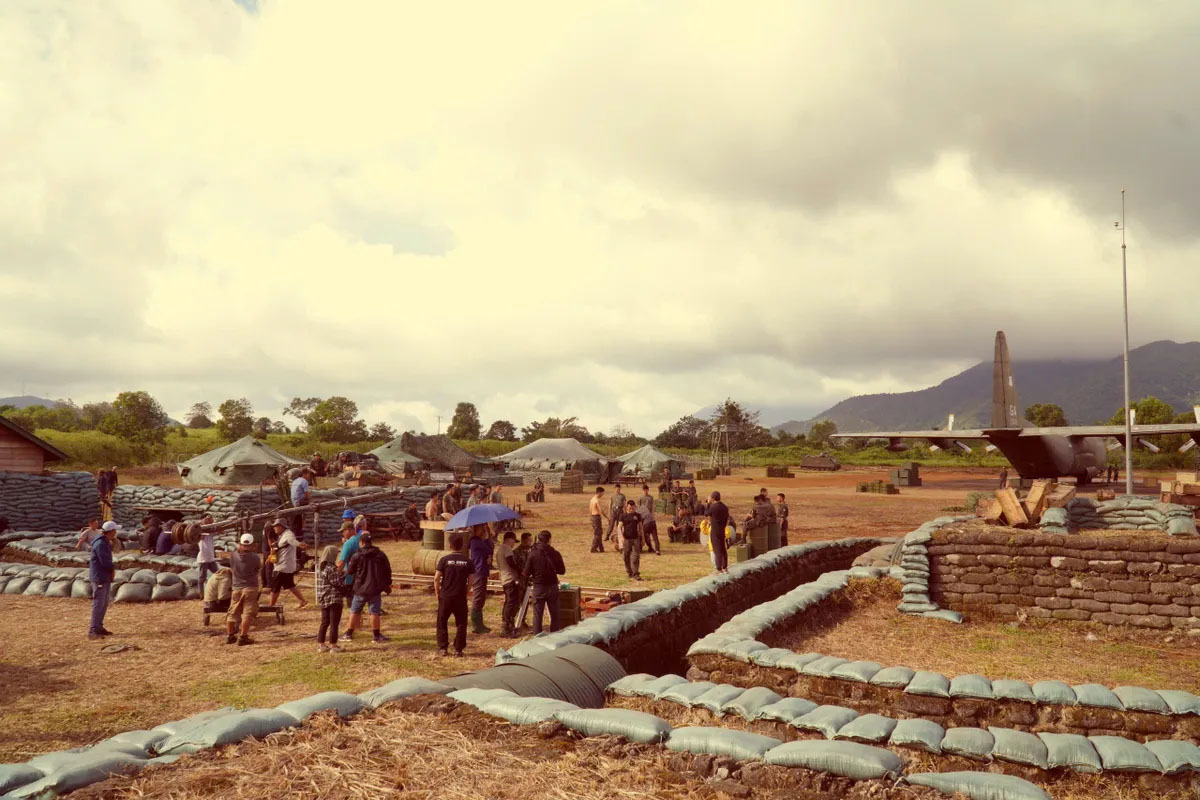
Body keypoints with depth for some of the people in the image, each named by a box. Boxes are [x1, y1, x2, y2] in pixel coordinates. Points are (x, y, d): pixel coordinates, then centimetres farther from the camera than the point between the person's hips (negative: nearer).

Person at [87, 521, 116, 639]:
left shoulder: (105, 542, 12)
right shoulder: (100, 544, -19)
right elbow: (105, 561, -21)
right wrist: (112, 570, -6)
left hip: (105, 577, 10)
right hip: (99, 577, -10)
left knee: (104, 603, 15)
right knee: (98, 604, -8)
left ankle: (99, 627, 23)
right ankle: (93, 631, -6)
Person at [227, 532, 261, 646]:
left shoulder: (233, 556, -8)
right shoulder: (254, 557, -16)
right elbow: (260, 566, 3)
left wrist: (239, 548, 18)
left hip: (236, 588, 4)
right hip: (250, 588, -4)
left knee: (233, 613, 17)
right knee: (247, 614, 0)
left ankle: (230, 636, 26)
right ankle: (243, 637, -3)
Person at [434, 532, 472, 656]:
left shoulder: (444, 559, -6)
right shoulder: (467, 561, -1)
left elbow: (436, 578, -8)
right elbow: (471, 579, 2)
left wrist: (437, 592, 5)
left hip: (445, 596, -1)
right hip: (461, 596, 1)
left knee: (442, 622, 13)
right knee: (461, 623, 9)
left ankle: (442, 648, 13)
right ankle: (458, 649, 8)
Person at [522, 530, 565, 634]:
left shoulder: (533, 553, -10)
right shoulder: (555, 553, -8)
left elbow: (526, 573, -8)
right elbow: (562, 571, 0)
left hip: (538, 587, -1)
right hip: (552, 586, 1)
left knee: (537, 614, 7)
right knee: (554, 613, 12)